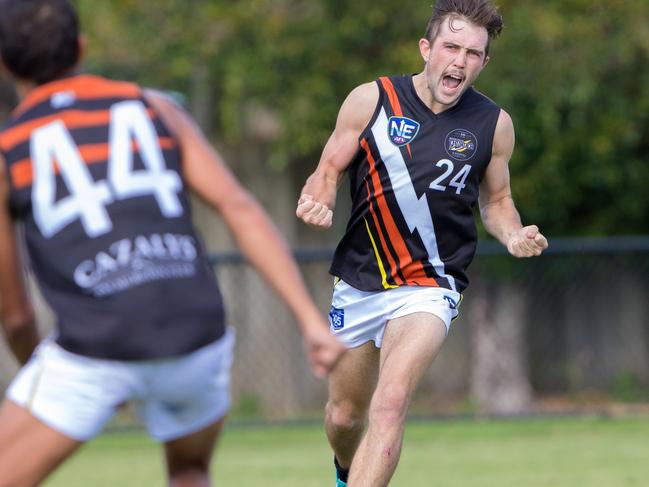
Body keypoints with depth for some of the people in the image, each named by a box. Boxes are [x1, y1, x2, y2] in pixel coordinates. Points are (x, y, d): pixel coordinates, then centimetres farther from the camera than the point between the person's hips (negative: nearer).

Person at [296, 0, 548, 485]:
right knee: (345, 416, 15)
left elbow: (496, 200, 13)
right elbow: (328, 172, 4)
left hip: (430, 287, -2)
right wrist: (318, 203, -18)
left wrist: (514, 235, -8)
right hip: (359, 280, 2)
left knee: (390, 403, -25)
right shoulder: (370, 100, -6)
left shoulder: (494, 124, -2)